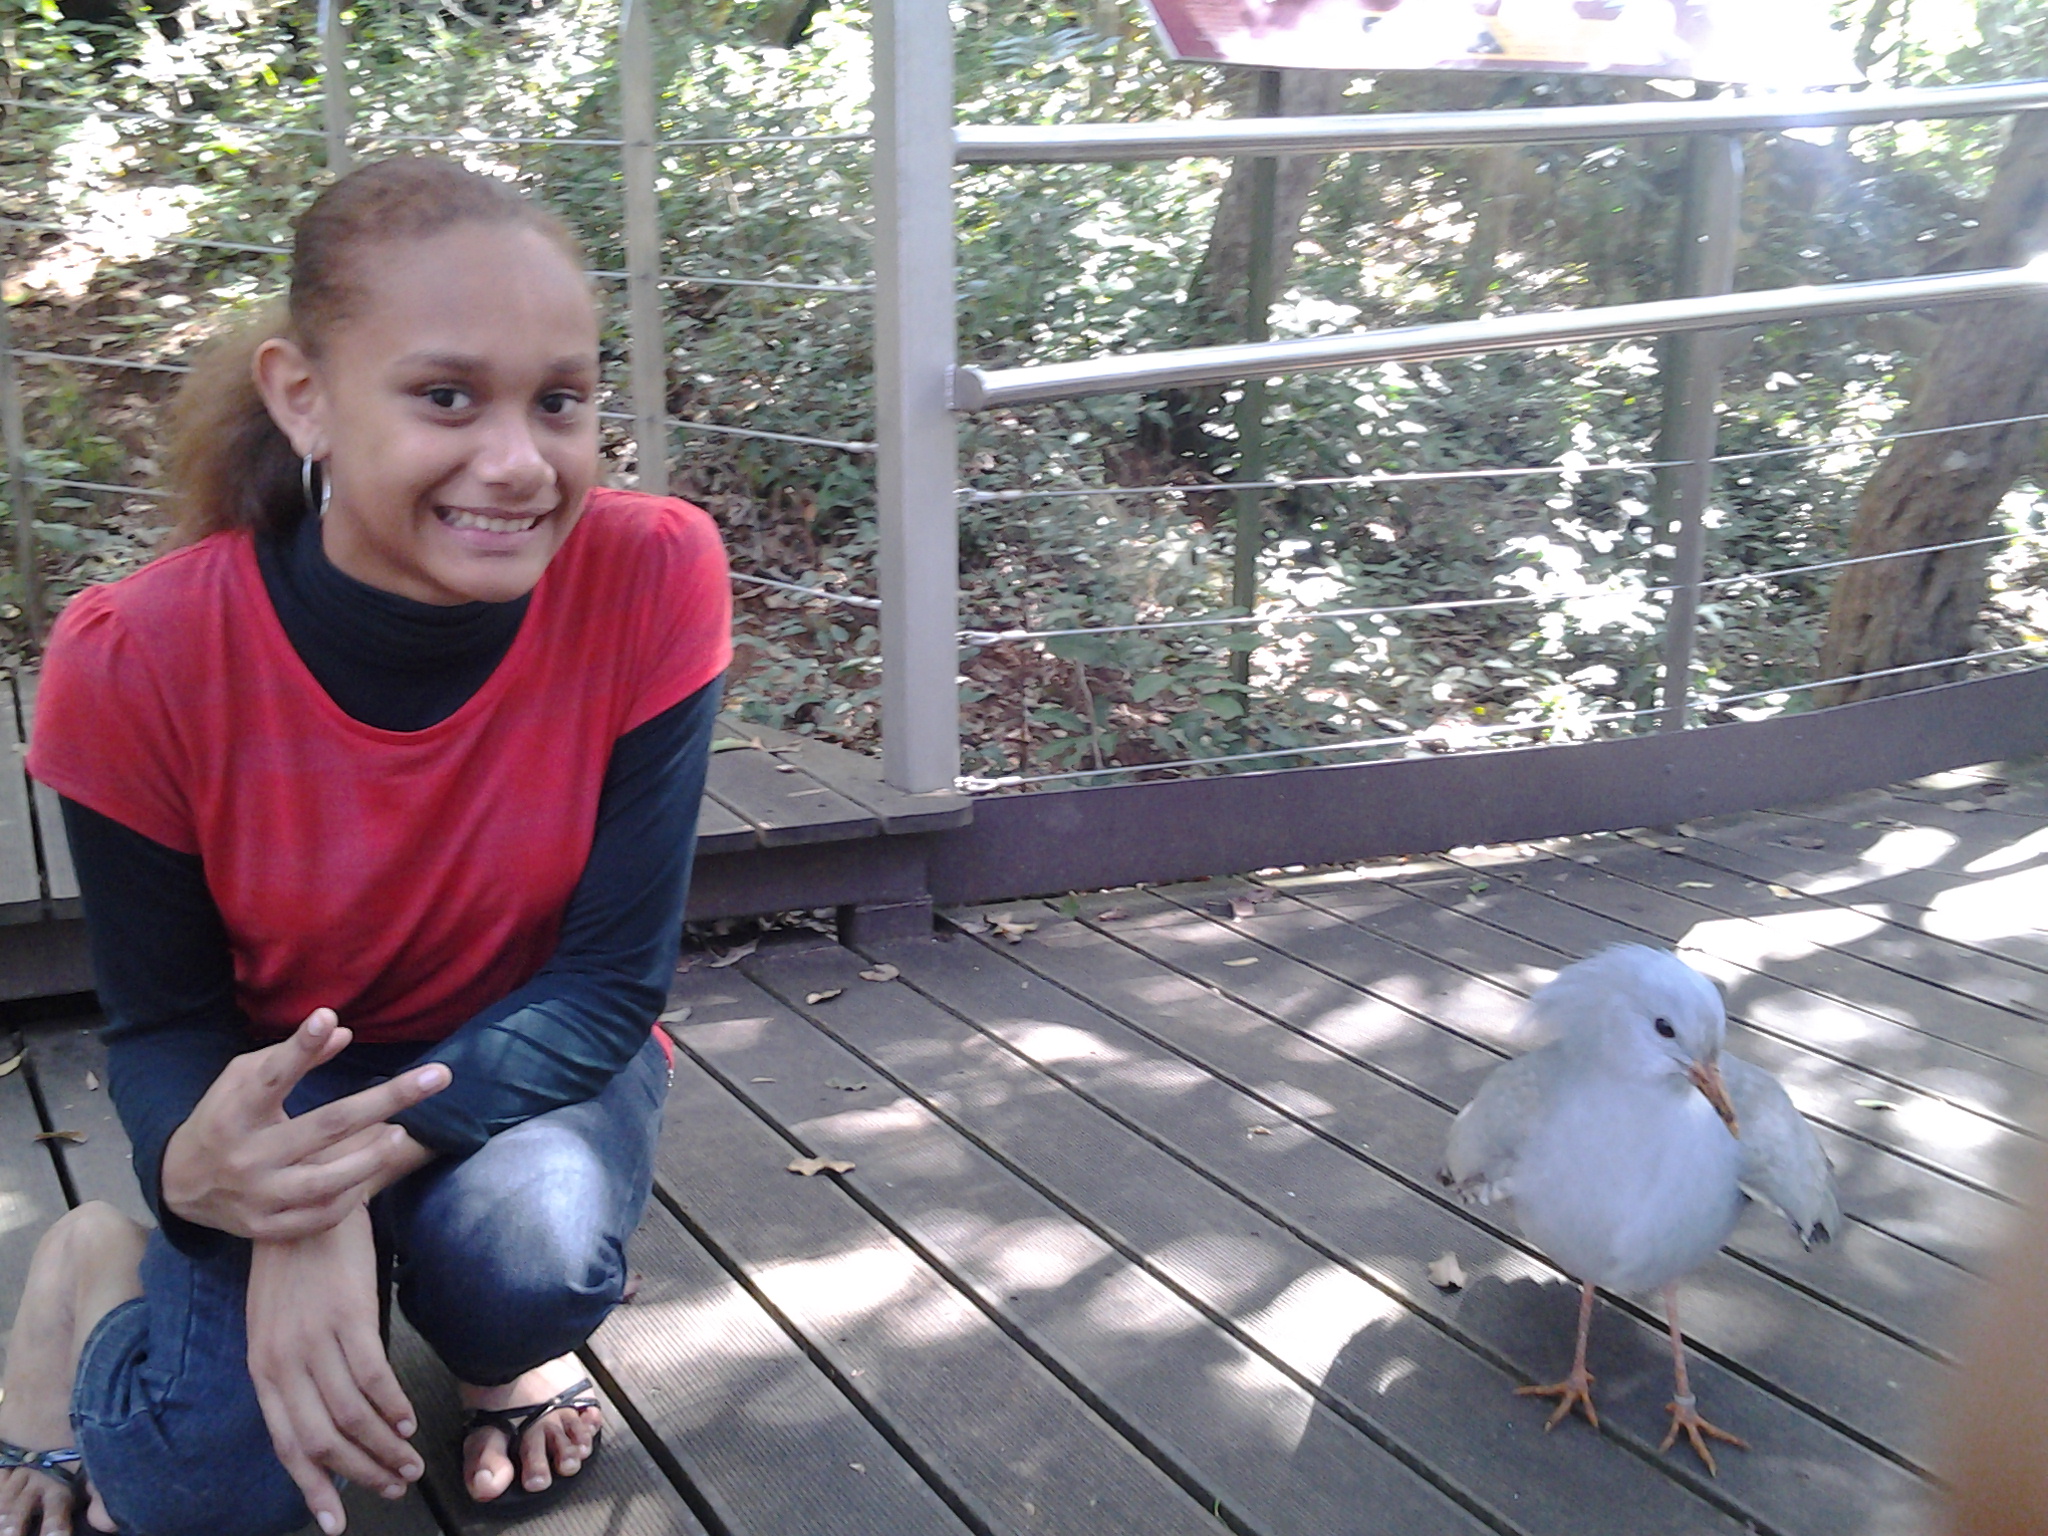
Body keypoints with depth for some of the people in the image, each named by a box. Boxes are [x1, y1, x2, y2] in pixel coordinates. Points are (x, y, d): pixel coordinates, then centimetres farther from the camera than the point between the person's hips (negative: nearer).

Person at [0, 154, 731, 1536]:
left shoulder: (653, 580, -25)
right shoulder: (140, 662, -23)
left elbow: (615, 978, -19)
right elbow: (162, 1020, -11)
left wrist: (356, 1173, -33)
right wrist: (197, 1158, -36)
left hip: (536, 1062, 0)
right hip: (286, 1084, 1)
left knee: (529, 1244, -34)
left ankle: (508, 1356, 5)